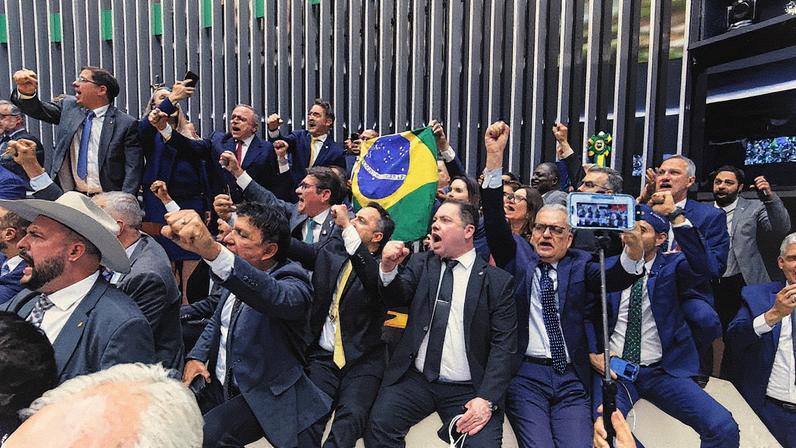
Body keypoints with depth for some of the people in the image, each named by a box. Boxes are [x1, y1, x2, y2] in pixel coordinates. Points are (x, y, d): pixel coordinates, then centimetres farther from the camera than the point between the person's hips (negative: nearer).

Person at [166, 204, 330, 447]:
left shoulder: (293, 282, -21)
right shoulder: (237, 274, 4)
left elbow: (273, 296, -46)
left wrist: (212, 250, -59)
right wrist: (196, 357, -1)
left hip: (263, 396, -7)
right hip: (218, 384, 7)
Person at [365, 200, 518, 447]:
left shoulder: (498, 281, 0)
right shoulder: (421, 264, 10)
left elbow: (504, 346, -4)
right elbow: (396, 298, -4)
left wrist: (486, 399, -14)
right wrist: (388, 268, -24)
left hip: (468, 390, -1)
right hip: (414, 380, 2)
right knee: (378, 425, -20)